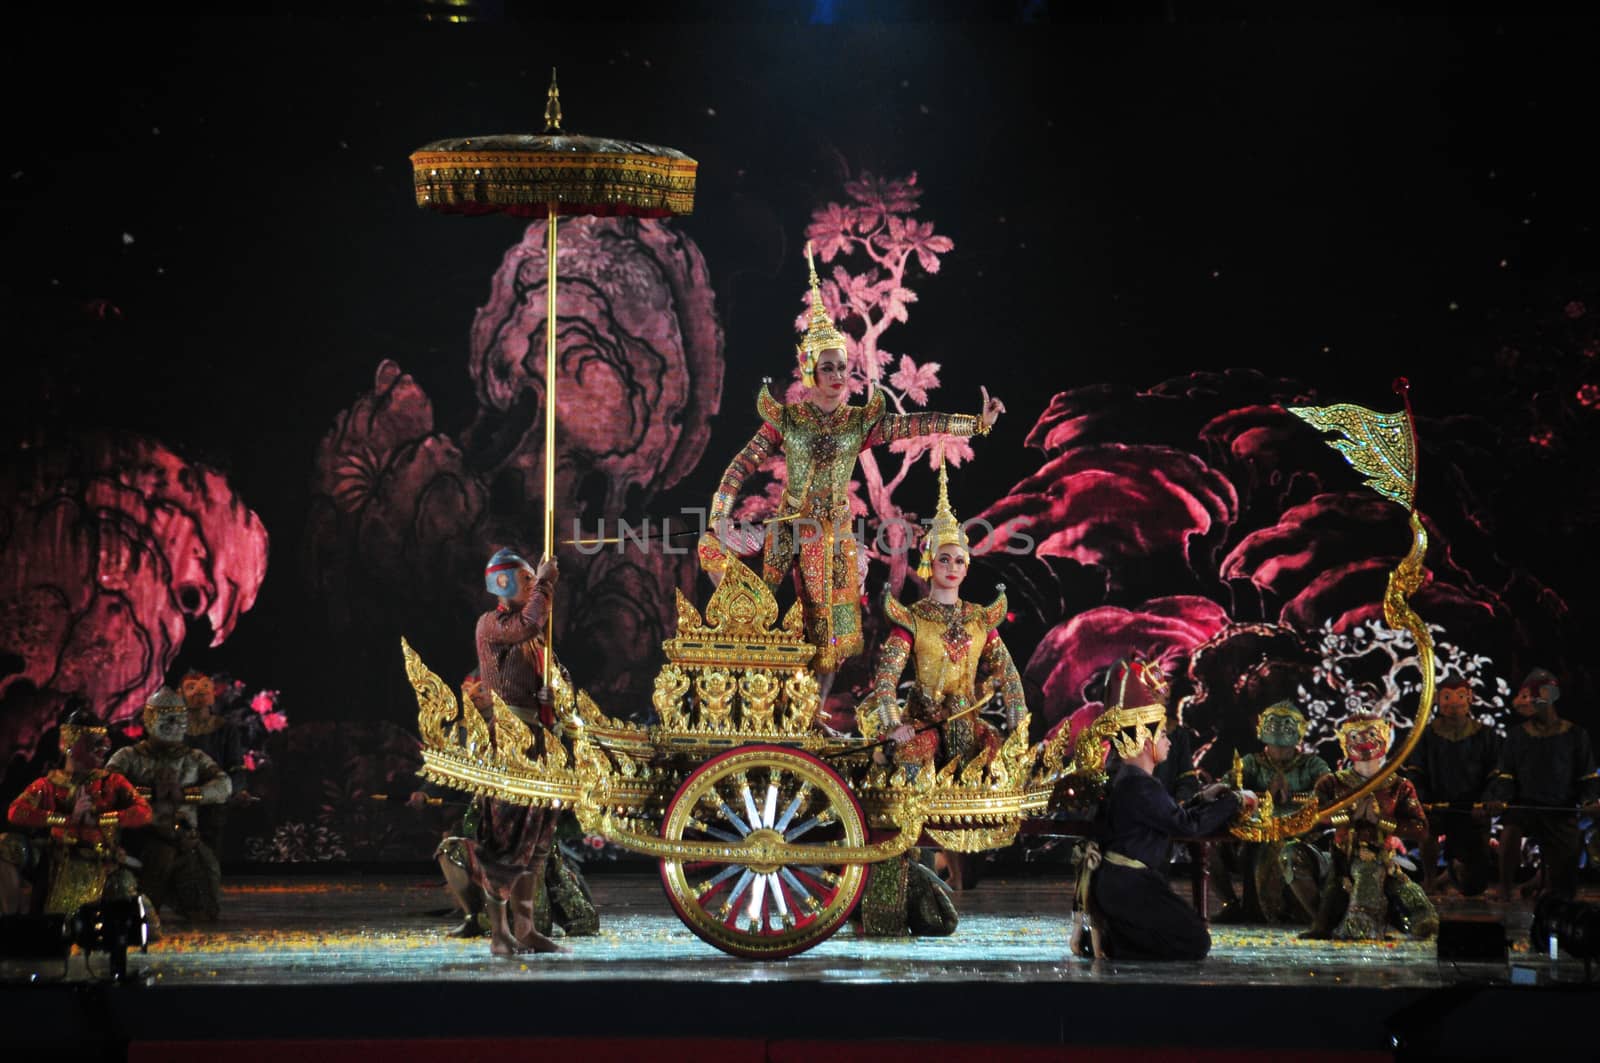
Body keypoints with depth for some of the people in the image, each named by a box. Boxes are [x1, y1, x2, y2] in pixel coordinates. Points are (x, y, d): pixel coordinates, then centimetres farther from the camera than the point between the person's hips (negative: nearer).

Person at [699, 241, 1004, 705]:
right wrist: (721, 515, -18)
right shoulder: (785, 420, -4)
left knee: (829, 630, 5)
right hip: (791, 530, -1)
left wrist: (978, 422, -12)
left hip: (836, 535, 1)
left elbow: (918, 424, -5)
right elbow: (741, 466, -6)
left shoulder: (860, 421, 0)